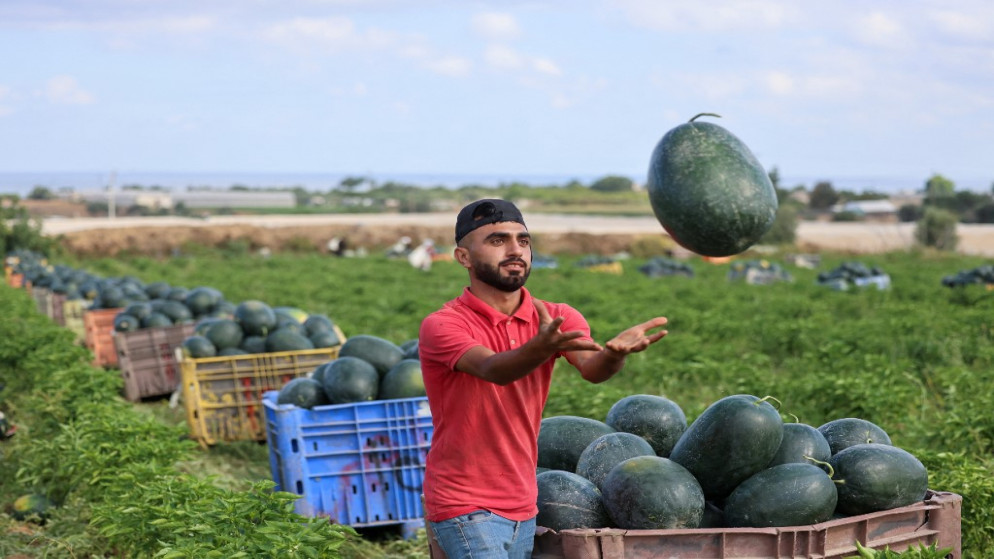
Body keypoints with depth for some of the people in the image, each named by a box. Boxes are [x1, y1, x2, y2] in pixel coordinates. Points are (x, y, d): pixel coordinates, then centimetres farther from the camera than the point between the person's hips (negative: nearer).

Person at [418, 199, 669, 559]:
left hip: (522, 508, 6)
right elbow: (493, 369, -32)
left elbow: (590, 367, -18)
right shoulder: (442, 326, -13)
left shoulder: (557, 319, 2)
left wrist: (614, 352, -42)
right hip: (465, 508, -6)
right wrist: (542, 347, -53)